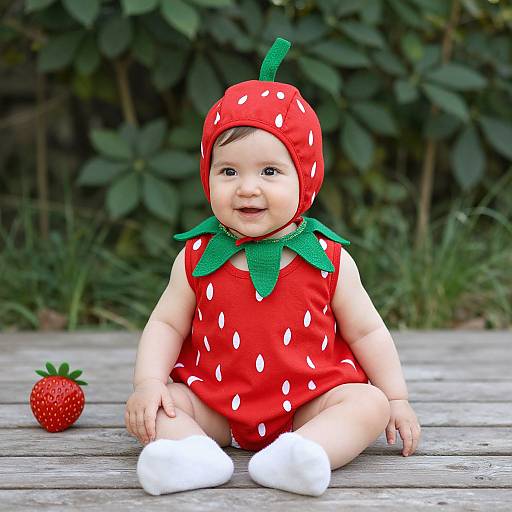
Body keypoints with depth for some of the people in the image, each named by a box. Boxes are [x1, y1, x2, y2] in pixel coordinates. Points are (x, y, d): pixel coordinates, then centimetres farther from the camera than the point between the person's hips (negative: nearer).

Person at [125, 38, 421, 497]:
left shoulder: (328, 260, -4)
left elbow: (366, 331, 5)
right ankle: (196, 453, -43)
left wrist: (396, 399, 3)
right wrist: (148, 382, -14)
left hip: (307, 403, 0)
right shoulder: (197, 259, -3)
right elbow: (166, 324, 2)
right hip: (213, 405, 1)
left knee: (369, 403, -23)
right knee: (150, 408, -17)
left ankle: (297, 455, -47)